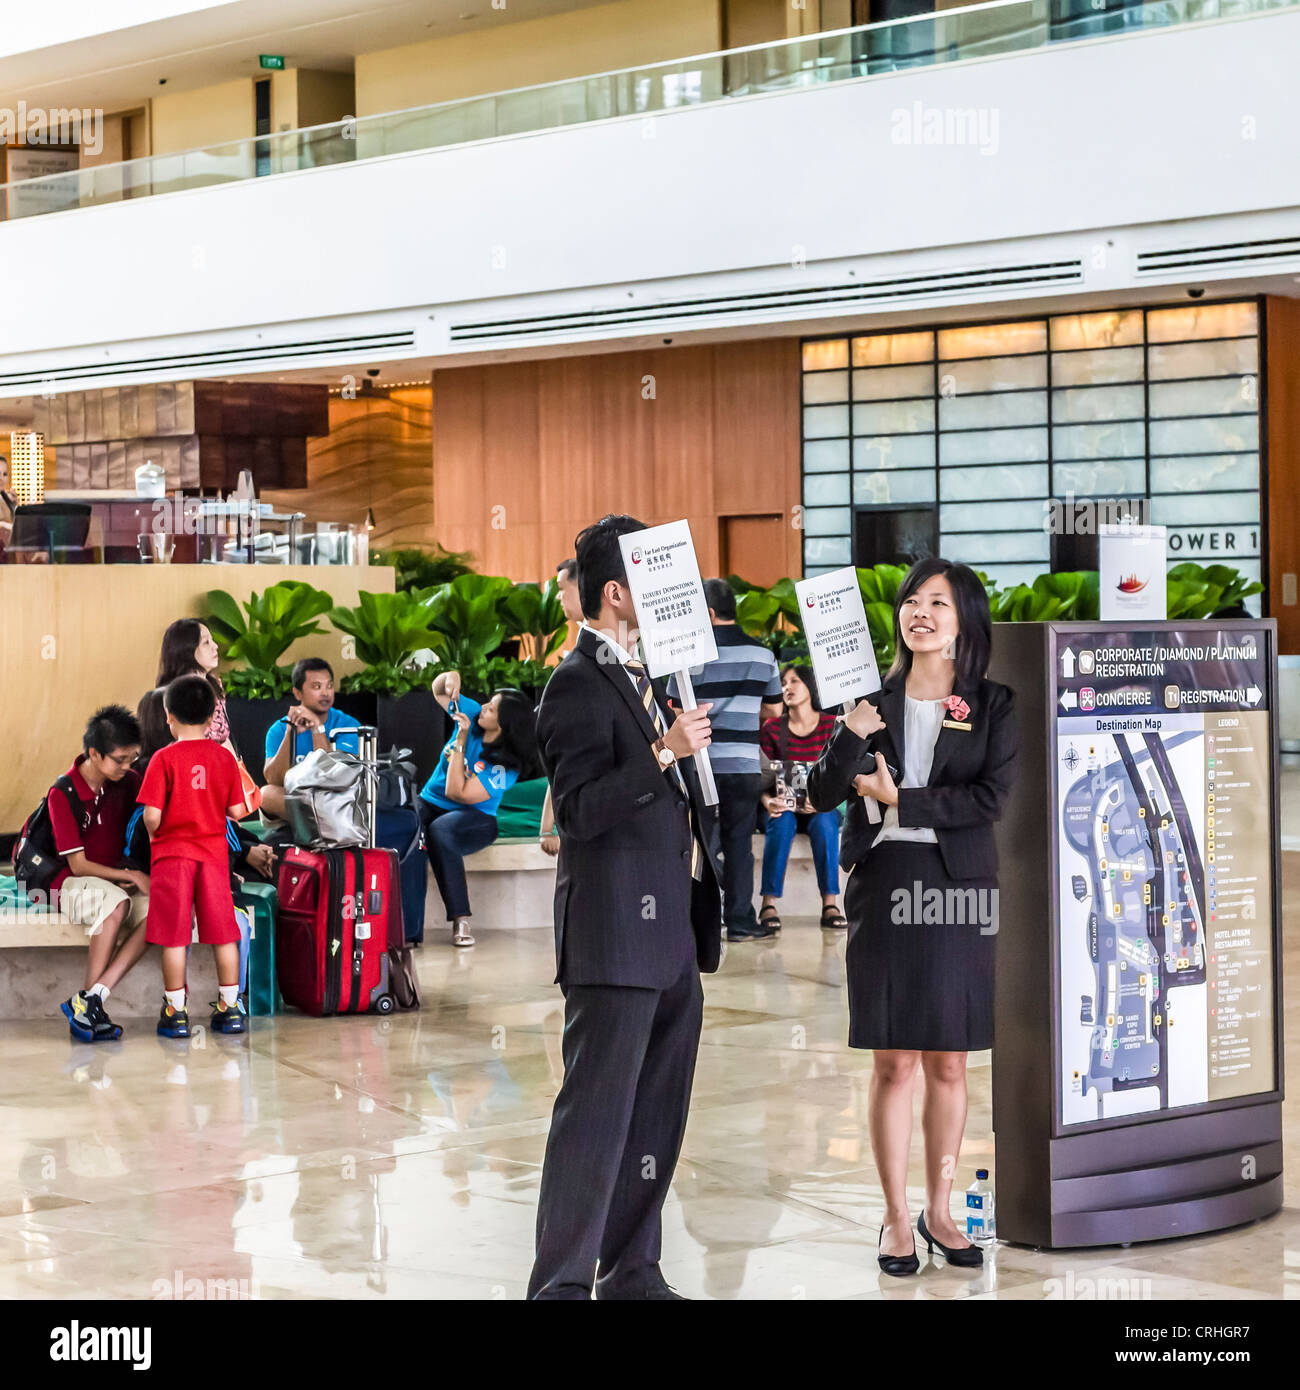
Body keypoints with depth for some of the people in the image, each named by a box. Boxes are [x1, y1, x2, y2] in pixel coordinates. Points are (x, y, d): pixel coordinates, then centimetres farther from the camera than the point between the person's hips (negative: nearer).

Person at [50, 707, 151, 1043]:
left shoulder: (126, 782, 0)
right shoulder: (63, 794, -15)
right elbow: (78, 865, -14)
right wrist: (130, 876, -17)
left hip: (118, 880, 5)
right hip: (72, 882, -5)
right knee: (116, 902, -39)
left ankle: (91, 999, -32)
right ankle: (90, 999, -31)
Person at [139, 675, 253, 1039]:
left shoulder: (164, 759, -10)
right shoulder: (224, 757, 1)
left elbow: (152, 815, -15)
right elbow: (238, 812, 1)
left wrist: (153, 831, 6)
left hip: (172, 855, -3)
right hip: (214, 852, 3)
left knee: (174, 937, 3)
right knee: (223, 933, 9)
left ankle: (175, 1012, 6)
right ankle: (230, 1008, 14)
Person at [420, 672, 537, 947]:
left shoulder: (506, 766, -16)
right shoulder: (471, 715, 1)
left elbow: (456, 793, -22)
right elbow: (438, 689, 17)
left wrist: (460, 741, -20)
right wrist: (450, 677, -7)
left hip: (476, 820, -5)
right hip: (430, 803, 5)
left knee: (439, 831, -41)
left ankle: (461, 921, -39)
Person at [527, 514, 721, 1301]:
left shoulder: (648, 679, 17)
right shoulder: (579, 685, -11)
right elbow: (580, 809, -21)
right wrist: (663, 753, -28)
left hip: (674, 936, 9)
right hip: (616, 935, -9)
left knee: (658, 1117, 13)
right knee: (596, 1117, -7)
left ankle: (633, 1273, 21)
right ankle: (562, 1282, -2)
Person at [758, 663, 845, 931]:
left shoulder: (832, 725, 0)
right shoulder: (771, 728, 3)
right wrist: (767, 801, -22)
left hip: (821, 807, 0)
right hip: (784, 805, 0)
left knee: (824, 824, -34)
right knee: (782, 823, -34)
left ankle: (830, 905, -33)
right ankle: (769, 905, -35)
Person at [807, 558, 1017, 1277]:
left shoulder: (993, 705, 4)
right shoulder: (872, 699, 7)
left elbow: (991, 798, -9)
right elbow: (821, 796, 0)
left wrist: (901, 799, -10)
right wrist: (849, 736, -17)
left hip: (958, 891, 0)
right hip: (885, 886, 0)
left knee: (949, 1063, 6)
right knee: (894, 1062, 1)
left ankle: (938, 1210, 18)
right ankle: (895, 1217, 9)